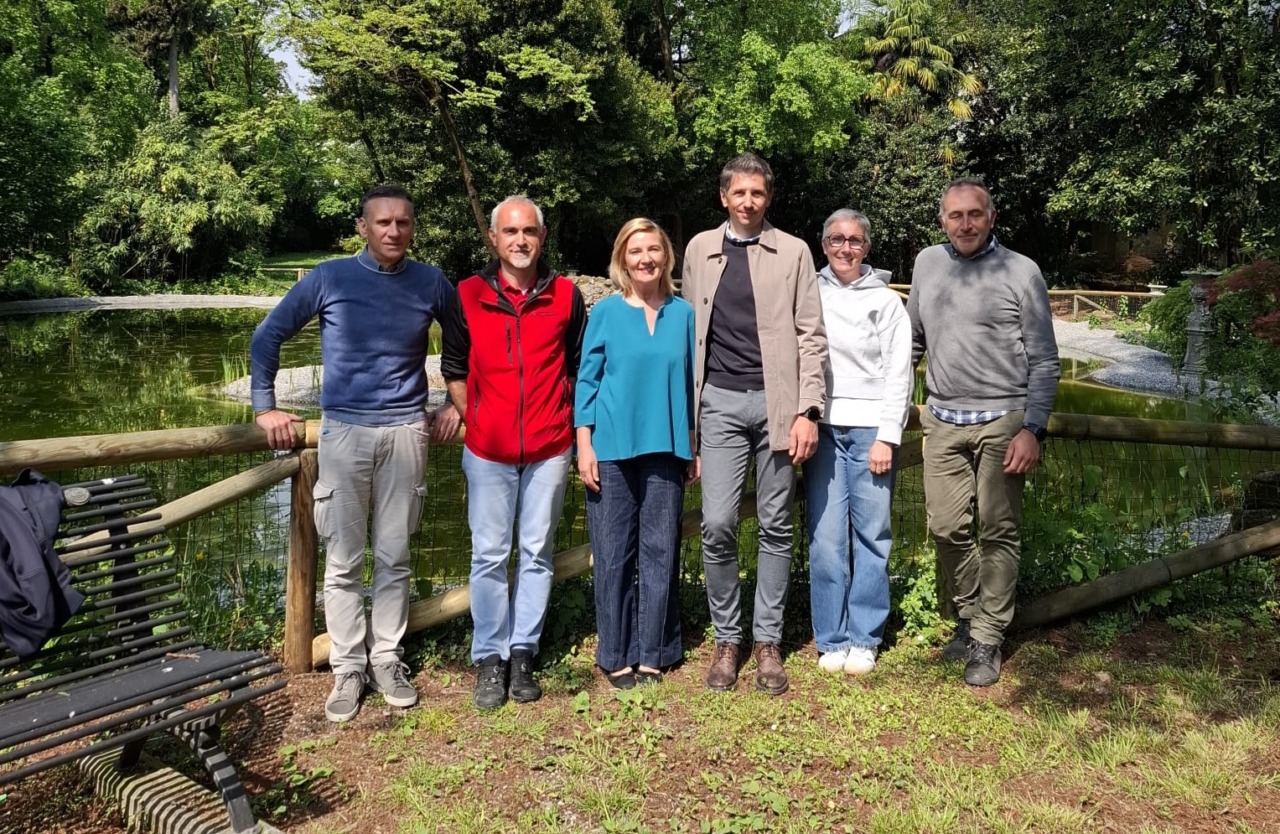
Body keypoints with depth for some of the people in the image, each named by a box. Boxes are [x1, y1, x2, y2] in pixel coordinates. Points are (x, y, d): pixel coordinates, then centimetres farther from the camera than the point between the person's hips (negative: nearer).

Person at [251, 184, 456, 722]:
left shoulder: (431, 284, 2)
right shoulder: (329, 279, -1)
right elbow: (267, 337, 6)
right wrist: (265, 407, 2)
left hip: (405, 432, 1)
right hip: (344, 431, -1)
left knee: (394, 557, 7)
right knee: (343, 561, 3)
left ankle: (387, 659, 20)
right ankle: (348, 668, 15)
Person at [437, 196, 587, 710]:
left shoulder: (566, 296, 2)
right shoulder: (469, 295, 1)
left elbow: (578, 365, 12)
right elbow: (453, 366, 11)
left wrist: (569, 419, 8)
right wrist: (465, 412, 3)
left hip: (549, 449, 1)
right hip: (488, 450, 0)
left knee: (537, 554, 8)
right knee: (489, 556, 3)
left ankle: (522, 654, 19)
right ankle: (490, 659, 14)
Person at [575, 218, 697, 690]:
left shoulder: (683, 313, 6)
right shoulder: (605, 312, 1)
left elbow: (690, 381, 10)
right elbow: (587, 381, 2)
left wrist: (694, 447, 9)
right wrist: (584, 446, -5)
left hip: (666, 449, 2)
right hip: (612, 449, -1)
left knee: (660, 552, 6)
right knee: (614, 554, 4)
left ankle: (653, 652, 19)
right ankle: (617, 655, 16)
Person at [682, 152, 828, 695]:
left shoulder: (793, 252, 4)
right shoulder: (699, 250, 11)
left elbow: (810, 336, 0)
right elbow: (690, 331, 12)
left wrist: (807, 411, -8)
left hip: (776, 401, -1)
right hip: (720, 401, 1)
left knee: (776, 527, 5)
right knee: (717, 524, -5)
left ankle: (768, 641, 17)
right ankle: (726, 639, 13)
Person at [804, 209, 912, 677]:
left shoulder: (886, 301, 7)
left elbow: (899, 373, 3)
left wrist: (887, 436, -5)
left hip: (870, 428, 0)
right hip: (823, 427, 1)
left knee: (871, 536, 1)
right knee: (826, 538, -1)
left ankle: (864, 638, 13)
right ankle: (832, 639, 10)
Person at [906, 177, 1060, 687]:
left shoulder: (1020, 272, -4)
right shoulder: (927, 264, 8)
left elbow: (1044, 361, -4)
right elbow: (913, 339, 19)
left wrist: (1033, 430, -12)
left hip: (1003, 421, -3)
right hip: (942, 420, 4)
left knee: (998, 532, 2)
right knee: (948, 528, 5)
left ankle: (987, 639, 12)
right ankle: (969, 616, 25)